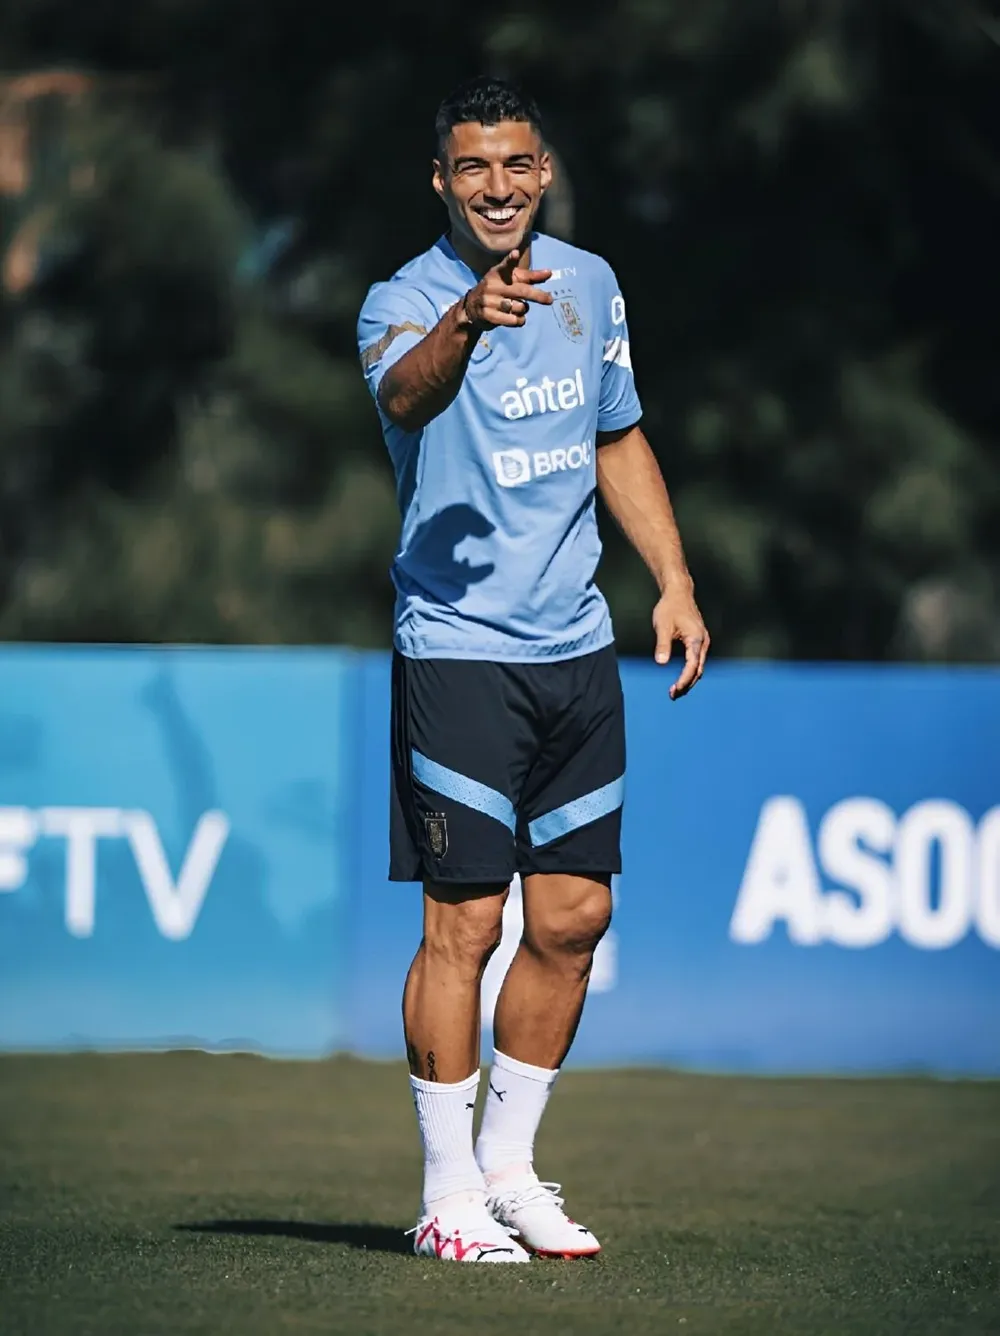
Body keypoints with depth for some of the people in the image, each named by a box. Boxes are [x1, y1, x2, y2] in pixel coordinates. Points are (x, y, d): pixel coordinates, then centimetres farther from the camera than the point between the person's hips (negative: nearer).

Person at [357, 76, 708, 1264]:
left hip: (577, 645, 6)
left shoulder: (588, 285, 8)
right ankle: (449, 1194, 3)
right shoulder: (405, 300, -11)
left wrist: (672, 577, 13)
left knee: (573, 917, 8)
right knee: (463, 922, -6)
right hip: (457, 649, -6)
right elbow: (404, 395, -35)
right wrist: (467, 319, -55)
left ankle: (508, 1163, 21)